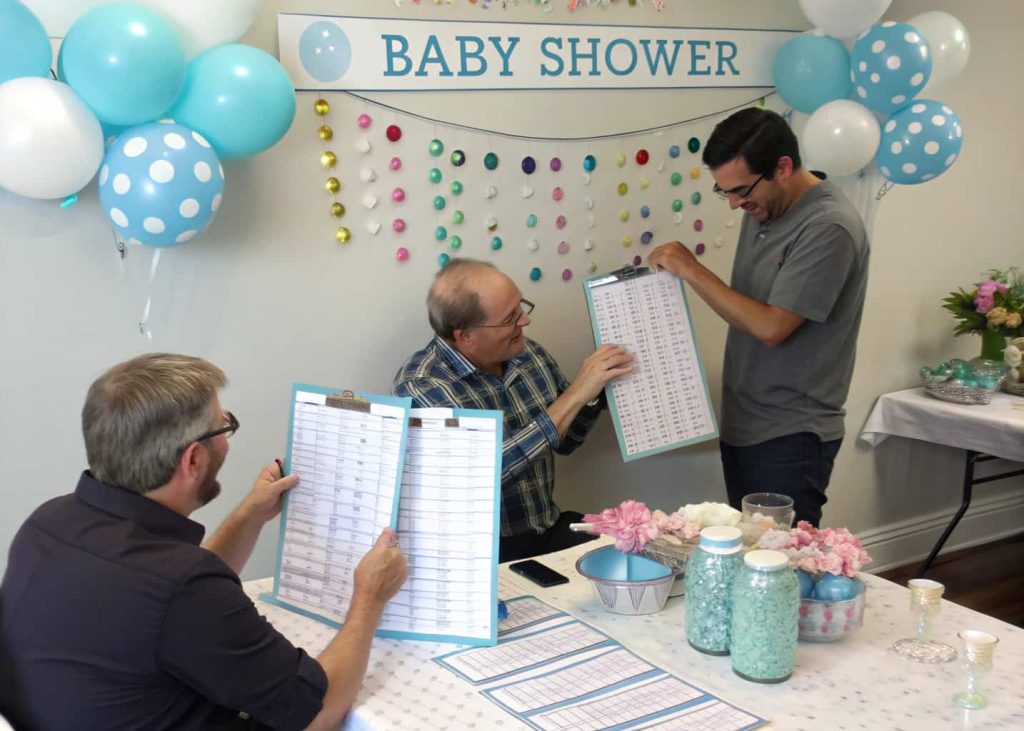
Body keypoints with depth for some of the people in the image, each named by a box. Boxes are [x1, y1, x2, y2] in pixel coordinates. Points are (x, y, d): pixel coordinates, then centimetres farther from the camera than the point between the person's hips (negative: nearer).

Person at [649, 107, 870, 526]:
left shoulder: (829, 228, -20)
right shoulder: (762, 207, 7)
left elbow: (771, 327, -22)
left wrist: (692, 270, -17)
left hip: (789, 438, -8)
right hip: (741, 426, 8)